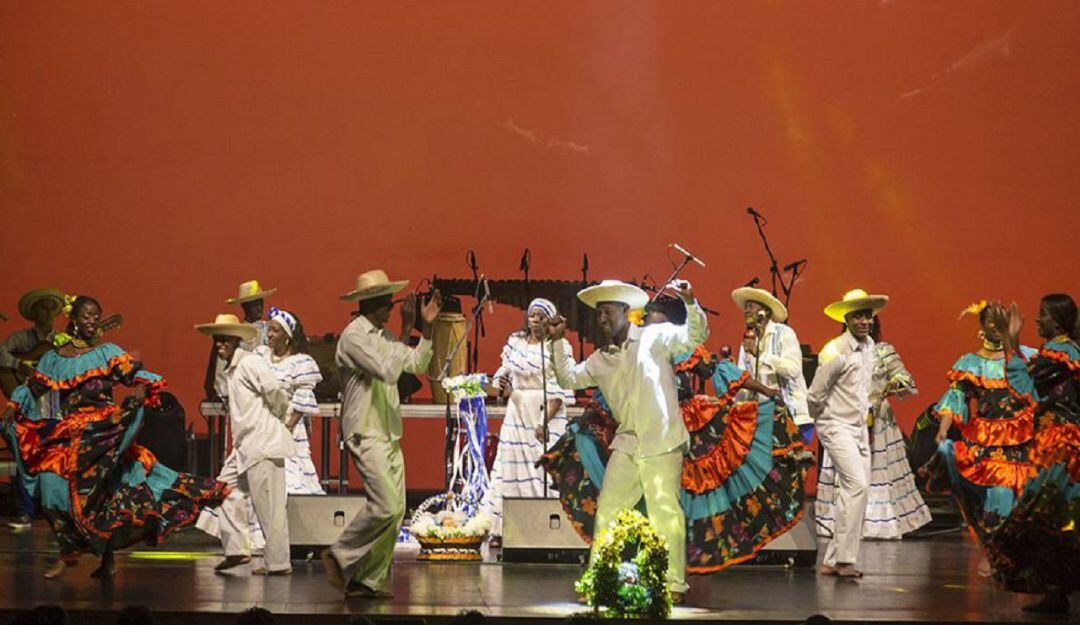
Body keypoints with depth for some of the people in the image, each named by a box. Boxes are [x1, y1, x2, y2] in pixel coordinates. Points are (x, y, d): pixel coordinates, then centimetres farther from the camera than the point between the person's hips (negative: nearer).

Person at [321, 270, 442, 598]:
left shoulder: (384, 335, 14)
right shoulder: (354, 335, -12)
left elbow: (417, 365, 23)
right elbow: (387, 371, -22)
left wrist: (427, 328, 13)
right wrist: (406, 331, -17)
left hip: (389, 434, 9)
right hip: (365, 434, -9)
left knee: (396, 510, 3)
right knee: (385, 505, -18)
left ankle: (369, 580, 7)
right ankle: (340, 557, -1)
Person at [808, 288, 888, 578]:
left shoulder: (869, 346, 9)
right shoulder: (835, 352, -18)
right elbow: (815, 396, -12)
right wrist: (825, 420, 3)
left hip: (859, 428, 8)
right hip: (836, 427, -8)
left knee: (851, 493, 6)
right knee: (857, 485, -20)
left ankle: (831, 562, 11)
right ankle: (845, 559, -17)